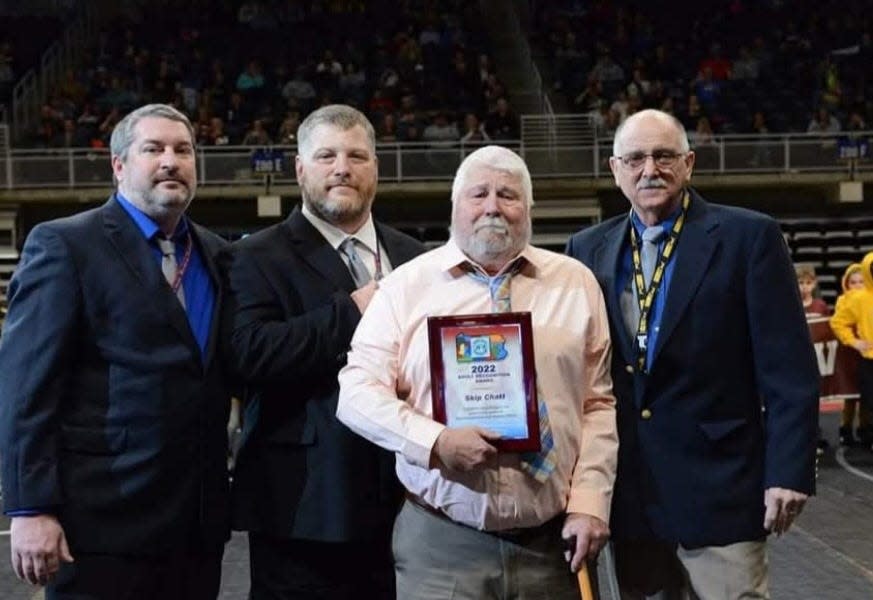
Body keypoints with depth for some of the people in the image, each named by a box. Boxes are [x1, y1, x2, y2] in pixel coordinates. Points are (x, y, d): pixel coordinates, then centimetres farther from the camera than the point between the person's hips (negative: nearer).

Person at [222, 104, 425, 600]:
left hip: (402, 501, 5)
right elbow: (248, 353, -18)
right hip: (305, 506, -4)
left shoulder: (413, 257, 14)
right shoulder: (258, 257, -2)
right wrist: (351, 312, -18)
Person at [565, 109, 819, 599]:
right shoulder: (589, 249, 8)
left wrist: (789, 471, -11)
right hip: (626, 488, 4)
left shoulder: (749, 237, -4)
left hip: (719, 487, -3)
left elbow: (790, 370, -6)